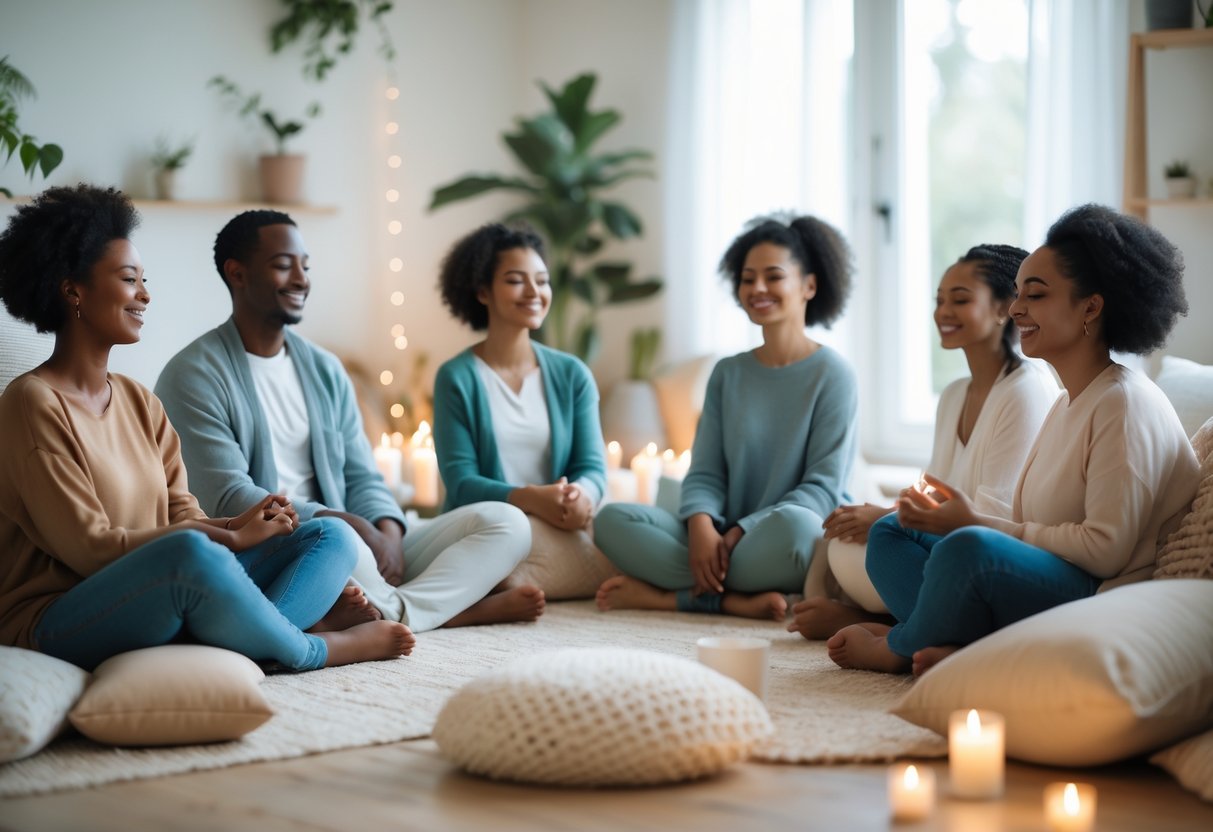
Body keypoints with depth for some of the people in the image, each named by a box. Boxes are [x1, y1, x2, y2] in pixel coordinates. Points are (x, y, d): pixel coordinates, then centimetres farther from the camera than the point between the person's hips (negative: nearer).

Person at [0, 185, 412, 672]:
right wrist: (228, 536, -17)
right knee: (190, 552, -38)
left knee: (330, 537, -2)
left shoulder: (139, 402, 16)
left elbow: (182, 515, 9)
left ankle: (229, 645, -32)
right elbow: (89, 547, -16)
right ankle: (309, 650, -12)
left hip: (155, 608, 9)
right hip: (59, 622, -8)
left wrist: (236, 526, -14)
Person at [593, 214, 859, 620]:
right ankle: (736, 599, -27)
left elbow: (823, 487, -7)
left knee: (792, 523, -39)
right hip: (722, 540, 4)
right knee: (613, 519, -17)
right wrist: (701, 528, -16)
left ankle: (667, 594, -23)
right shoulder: (727, 374, 14)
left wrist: (738, 534, -18)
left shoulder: (831, 374, 0)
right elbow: (704, 473, 8)